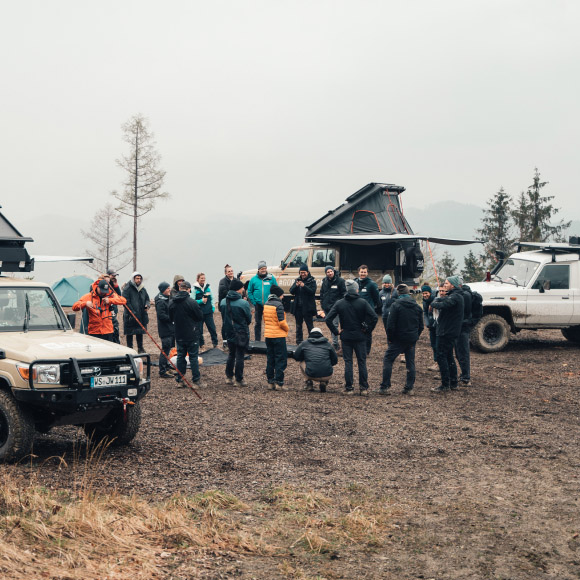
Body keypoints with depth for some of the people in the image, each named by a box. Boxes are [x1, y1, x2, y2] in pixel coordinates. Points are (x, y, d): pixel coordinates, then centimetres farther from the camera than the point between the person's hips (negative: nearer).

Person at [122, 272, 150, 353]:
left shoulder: (142, 289, 11)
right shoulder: (127, 289, -9)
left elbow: (147, 299, 20)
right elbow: (126, 302, -14)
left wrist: (147, 305, -3)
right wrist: (132, 312, -19)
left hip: (141, 315, 6)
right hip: (130, 316, -6)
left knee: (140, 332, 13)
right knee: (129, 333, 1)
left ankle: (140, 348, 23)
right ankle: (130, 349, 8)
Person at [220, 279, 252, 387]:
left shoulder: (223, 302, -2)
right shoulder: (243, 303, -19)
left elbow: (223, 316, 8)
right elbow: (249, 319, -8)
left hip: (229, 332, 5)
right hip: (241, 333, -5)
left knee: (231, 354, 20)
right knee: (240, 356, 3)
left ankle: (229, 377, 24)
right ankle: (239, 380, 9)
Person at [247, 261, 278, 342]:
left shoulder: (271, 278, 2)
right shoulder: (253, 279, 4)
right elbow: (249, 292, 9)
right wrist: (253, 302, -1)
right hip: (258, 305, 1)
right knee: (257, 323, 6)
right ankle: (257, 340, 14)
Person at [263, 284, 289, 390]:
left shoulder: (266, 304, 8)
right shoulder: (278, 305, -15)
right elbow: (281, 322, -17)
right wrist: (287, 328, 0)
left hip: (268, 335, 7)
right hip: (279, 335, -7)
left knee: (270, 358, 12)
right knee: (281, 359, 0)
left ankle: (270, 381, 14)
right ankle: (279, 382, -3)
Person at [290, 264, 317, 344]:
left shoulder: (312, 281, -3)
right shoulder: (297, 280, 9)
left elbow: (312, 291, -17)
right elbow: (291, 291, 3)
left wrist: (304, 286, -29)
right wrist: (296, 286, -16)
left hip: (307, 307, -5)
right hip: (298, 307, 5)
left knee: (309, 325, -1)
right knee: (298, 325, 12)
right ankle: (299, 341, 21)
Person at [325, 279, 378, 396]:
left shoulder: (340, 303, -2)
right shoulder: (362, 302, -7)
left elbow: (328, 319, -8)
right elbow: (374, 317, -15)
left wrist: (336, 331, -1)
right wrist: (367, 330, -3)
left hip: (345, 337, 1)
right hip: (360, 337, -1)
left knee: (348, 362, 7)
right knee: (362, 362, 7)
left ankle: (349, 388, 6)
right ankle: (364, 388, 8)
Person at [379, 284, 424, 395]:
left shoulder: (396, 305, -12)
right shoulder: (417, 307, 5)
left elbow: (390, 324, -14)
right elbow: (421, 326, 11)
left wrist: (389, 338, -3)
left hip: (398, 339, -5)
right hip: (412, 340, 5)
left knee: (388, 360, 3)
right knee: (410, 363, 12)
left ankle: (385, 387, -1)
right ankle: (409, 388, 12)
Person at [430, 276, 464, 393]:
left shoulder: (455, 297, -18)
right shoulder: (452, 296, 17)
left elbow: (442, 305, -31)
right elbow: (439, 300, 18)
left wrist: (433, 304, -13)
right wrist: (437, 300, -2)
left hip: (447, 332, -10)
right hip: (450, 331, 10)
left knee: (441, 357, -8)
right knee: (449, 357, 16)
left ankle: (445, 385, -7)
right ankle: (453, 383, 22)